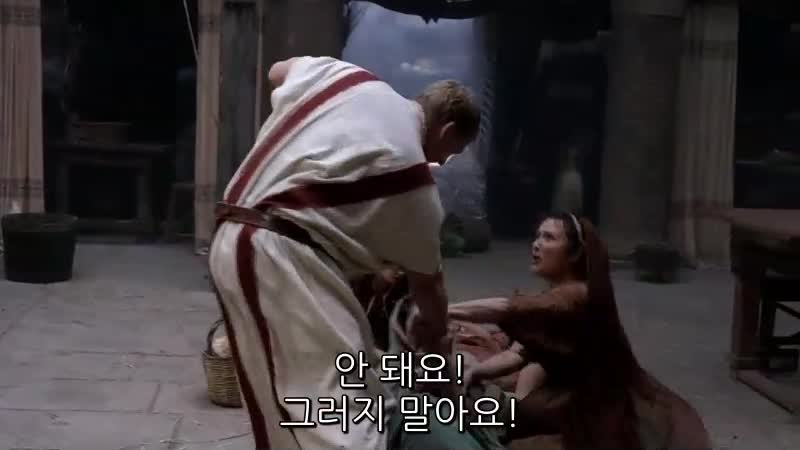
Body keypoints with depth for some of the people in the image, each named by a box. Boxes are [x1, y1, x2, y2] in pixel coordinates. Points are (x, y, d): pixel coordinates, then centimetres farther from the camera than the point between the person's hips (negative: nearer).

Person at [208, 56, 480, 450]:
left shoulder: (347, 75, 11)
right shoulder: (410, 173, -2)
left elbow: (277, 71, 30)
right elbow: (427, 281, 11)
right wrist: (435, 334, 30)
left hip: (237, 242, 9)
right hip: (278, 257, -9)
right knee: (345, 409, -12)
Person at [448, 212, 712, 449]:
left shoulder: (579, 296, -26)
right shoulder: (554, 299, 5)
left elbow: (505, 309, -37)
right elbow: (520, 353, -3)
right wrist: (474, 373, -17)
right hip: (583, 407, 8)